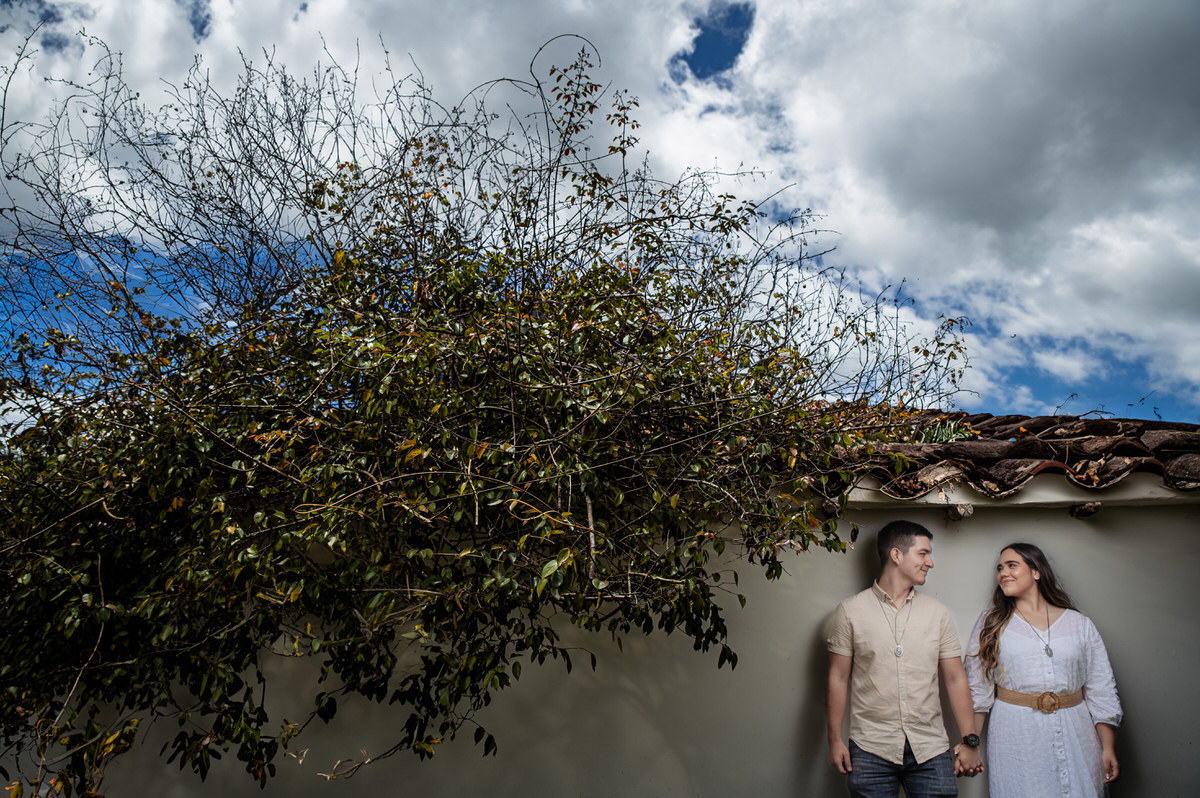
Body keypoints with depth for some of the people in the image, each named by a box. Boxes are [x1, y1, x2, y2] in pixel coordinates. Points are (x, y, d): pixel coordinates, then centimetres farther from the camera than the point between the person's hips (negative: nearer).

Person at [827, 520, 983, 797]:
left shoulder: (937, 612, 7)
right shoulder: (850, 611, -2)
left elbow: (955, 679, 8)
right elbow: (838, 678, 1)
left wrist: (970, 741, 3)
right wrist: (835, 740, 0)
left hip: (931, 749, 2)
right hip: (870, 750, -2)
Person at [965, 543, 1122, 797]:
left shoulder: (1080, 624, 7)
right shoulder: (991, 623, 3)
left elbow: (1100, 690, 7)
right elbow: (978, 689, 2)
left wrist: (1108, 748, 1)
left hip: (1075, 737, 1)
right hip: (1015, 739, -1)